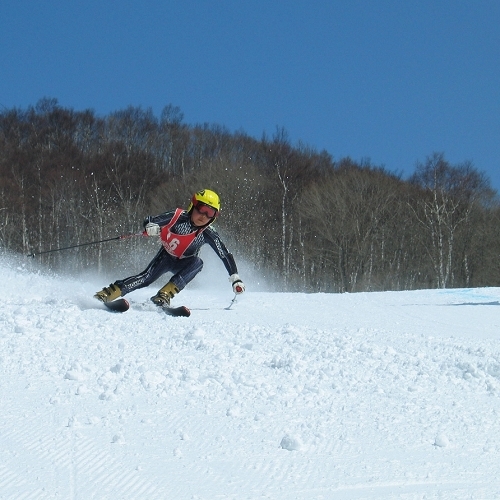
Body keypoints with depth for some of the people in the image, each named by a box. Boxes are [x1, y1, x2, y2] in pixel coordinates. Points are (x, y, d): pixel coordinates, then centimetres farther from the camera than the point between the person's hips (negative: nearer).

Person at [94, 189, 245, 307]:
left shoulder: (209, 234, -21)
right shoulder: (178, 217, -24)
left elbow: (226, 256, -16)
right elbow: (150, 221, -23)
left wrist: (235, 279, -22)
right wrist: (150, 227, -47)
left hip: (183, 264, 1)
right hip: (166, 256, -1)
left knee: (197, 262, -32)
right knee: (147, 278, -24)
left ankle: (165, 294, -37)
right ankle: (105, 295, -24)